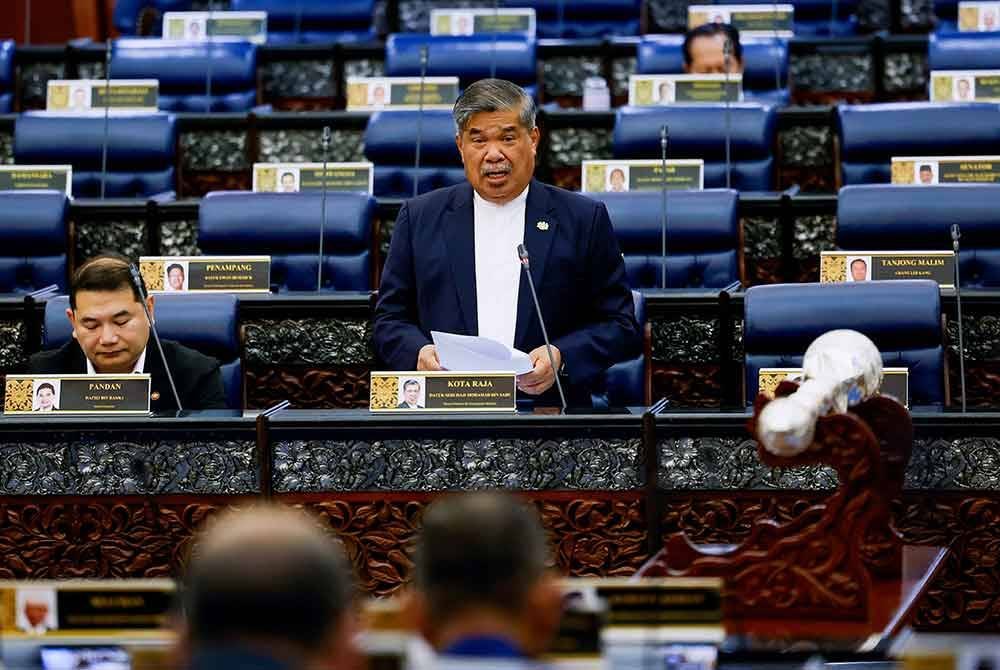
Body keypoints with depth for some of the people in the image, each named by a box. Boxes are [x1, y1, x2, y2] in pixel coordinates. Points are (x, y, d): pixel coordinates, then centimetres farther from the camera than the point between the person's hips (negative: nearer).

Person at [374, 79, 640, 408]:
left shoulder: (584, 219, 9)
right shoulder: (420, 218, 13)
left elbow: (619, 325, 9)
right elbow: (390, 320, 15)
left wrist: (562, 359, -9)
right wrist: (420, 352, -7)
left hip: (547, 410, 0)